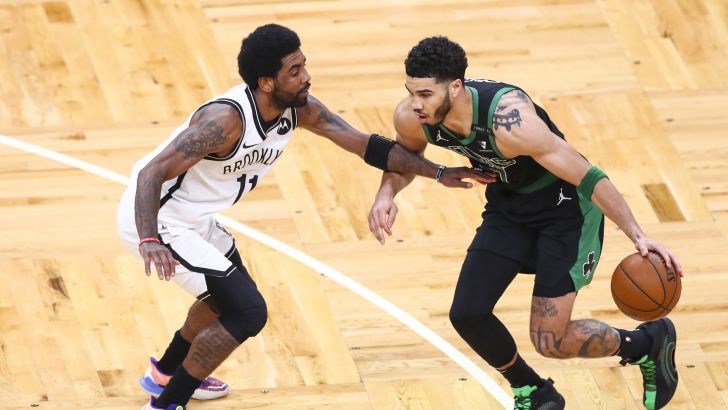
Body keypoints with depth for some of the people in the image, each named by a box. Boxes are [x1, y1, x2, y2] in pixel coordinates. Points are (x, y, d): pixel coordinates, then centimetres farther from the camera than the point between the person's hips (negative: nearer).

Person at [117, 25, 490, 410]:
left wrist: (438, 172, -3)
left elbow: (365, 144, 1)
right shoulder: (226, 119, -32)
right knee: (246, 312, -13)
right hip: (156, 219, -9)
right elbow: (152, 173, -36)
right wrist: (149, 242, -51)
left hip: (194, 218, 9)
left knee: (230, 294, 29)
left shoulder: (299, 109, -8)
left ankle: (165, 373, 49)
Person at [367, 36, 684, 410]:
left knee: (550, 342, -8)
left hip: (565, 204, -6)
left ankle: (649, 343, 21)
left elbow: (587, 176, -32)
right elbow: (406, 156, 8)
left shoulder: (509, 123, -39)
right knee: (467, 314, -5)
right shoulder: (411, 118, -19)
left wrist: (638, 236, -37)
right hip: (507, 205, 6)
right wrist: (386, 193, -14)